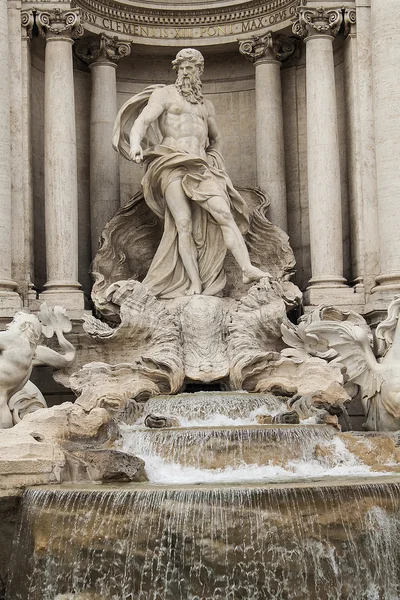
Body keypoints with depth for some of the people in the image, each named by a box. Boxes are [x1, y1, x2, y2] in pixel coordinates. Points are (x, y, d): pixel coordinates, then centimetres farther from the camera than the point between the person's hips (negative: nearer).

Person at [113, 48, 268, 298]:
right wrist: (136, 143, -25)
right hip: (172, 165, -4)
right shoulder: (164, 94, 10)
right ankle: (195, 285, -18)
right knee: (184, 223, -17)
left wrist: (214, 161, 23)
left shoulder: (206, 105, 25)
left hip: (200, 168, 4)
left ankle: (248, 268, -26)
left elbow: (216, 138, 40)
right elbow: (142, 121, -5)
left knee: (224, 214, -17)